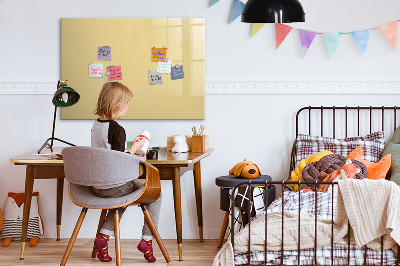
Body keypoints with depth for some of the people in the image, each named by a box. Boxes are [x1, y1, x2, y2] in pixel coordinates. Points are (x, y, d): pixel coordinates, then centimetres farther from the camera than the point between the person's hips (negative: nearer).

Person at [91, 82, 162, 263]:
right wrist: (134, 148, -8)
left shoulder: (95, 126, 6)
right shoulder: (117, 129, -19)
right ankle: (147, 239, 9)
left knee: (123, 195, 36)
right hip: (114, 186, -8)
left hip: (97, 186, 8)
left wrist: (130, 153, 19)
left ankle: (104, 236, 18)